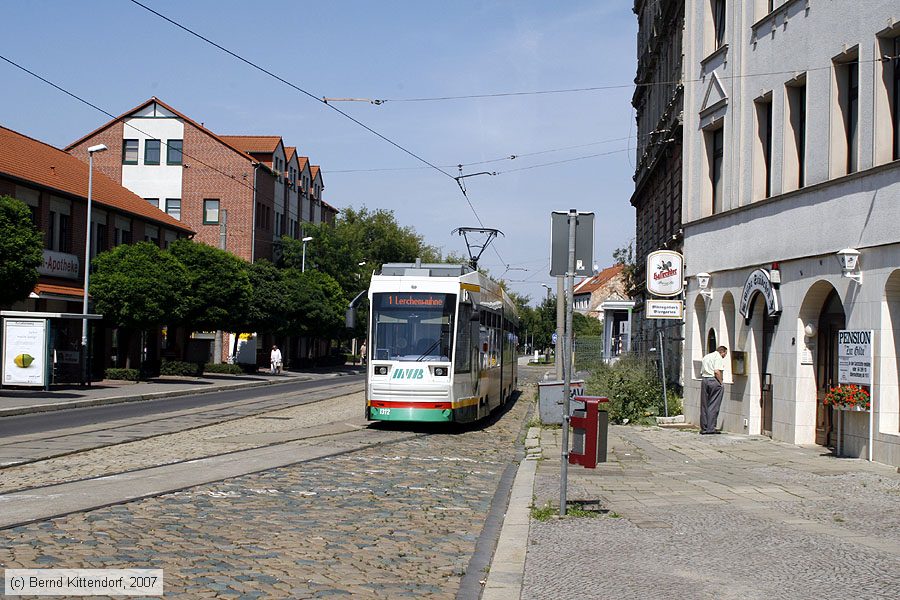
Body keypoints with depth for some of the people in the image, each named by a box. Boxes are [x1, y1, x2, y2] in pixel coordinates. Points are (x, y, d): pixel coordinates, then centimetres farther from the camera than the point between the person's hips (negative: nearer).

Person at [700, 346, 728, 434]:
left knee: (704, 406, 8)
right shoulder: (718, 357, -5)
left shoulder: (706, 357, 21)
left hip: (704, 380, 7)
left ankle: (704, 428, 10)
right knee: (713, 406, -3)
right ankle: (711, 428, -4)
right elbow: (717, 371, -18)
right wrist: (721, 383, -8)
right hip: (714, 380, -7)